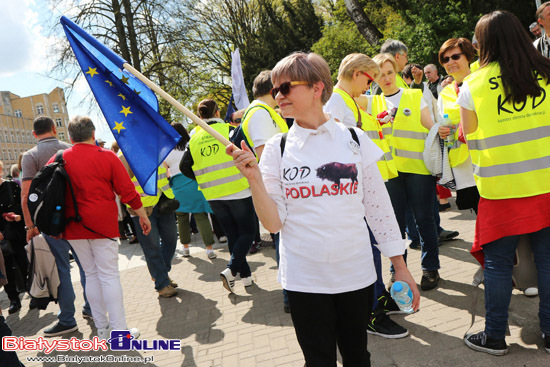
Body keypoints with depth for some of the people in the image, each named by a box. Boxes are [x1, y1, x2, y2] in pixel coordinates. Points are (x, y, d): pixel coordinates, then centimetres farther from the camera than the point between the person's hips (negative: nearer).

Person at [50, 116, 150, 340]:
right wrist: (143, 216, 5)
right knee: (109, 276, 1)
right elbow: (127, 191, -5)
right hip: (103, 225, -3)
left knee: (91, 275, 14)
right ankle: (120, 331, 3)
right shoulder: (107, 157, -5)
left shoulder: (58, 160, 4)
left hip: (73, 228, 4)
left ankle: (102, 328, 21)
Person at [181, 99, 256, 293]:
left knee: (232, 235, 15)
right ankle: (231, 269, -10)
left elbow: (184, 167, 5)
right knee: (247, 232, 7)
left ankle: (246, 274, 19)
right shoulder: (229, 130, -7)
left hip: (213, 196, 5)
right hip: (237, 190, -4)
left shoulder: (194, 139, 6)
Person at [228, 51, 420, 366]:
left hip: (356, 273, 1)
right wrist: (254, 178, -18)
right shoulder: (277, 148, -1)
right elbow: (274, 223, -4)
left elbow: (378, 207, 3)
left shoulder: (355, 139, -1)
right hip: (305, 279, 0)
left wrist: (401, 267, 3)